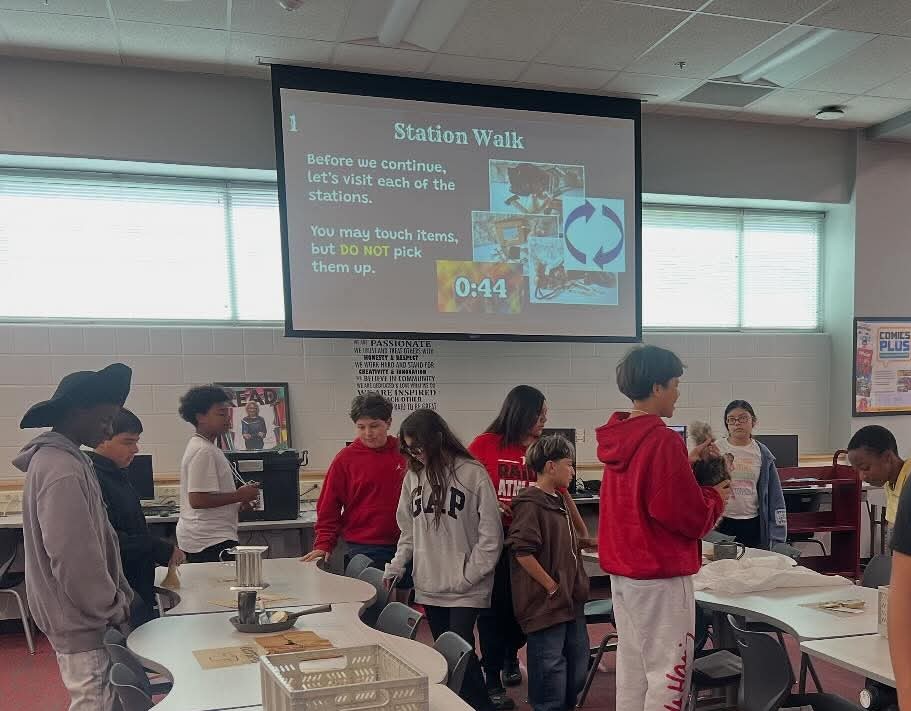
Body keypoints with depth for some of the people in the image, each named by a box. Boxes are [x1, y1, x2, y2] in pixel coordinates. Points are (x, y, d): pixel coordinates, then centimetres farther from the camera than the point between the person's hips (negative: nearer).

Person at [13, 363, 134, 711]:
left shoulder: (58, 458, 9)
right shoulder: (63, 470, -23)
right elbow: (74, 559, -25)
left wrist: (117, 598, 14)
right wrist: (113, 610, -13)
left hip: (82, 613, 10)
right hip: (82, 619, -10)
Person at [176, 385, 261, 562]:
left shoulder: (200, 446, 14)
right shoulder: (203, 451, -17)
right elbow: (197, 500, -23)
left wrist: (238, 502, 9)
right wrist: (239, 496, -16)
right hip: (212, 541, -10)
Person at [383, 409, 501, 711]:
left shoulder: (473, 473, -10)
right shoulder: (414, 475, 5)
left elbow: (490, 533, -8)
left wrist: (469, 576, -10)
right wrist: (397, 566, 2)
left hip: (465, 589, -5)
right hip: (428, 584, 5)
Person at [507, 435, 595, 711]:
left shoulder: (558, 501, 13)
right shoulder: (530, 504, -17)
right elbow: (523, 552, -23)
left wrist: (591, 543, 16)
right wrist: (552, 587, -18)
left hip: (571, 602, 10)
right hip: (546, 605, -10)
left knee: (577, 669, 18)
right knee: (551, 675, -1)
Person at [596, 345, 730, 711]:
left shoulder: (619, 437, 6)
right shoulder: (663, 440, -20)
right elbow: (689, 516, -19)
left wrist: (687, 460, 13)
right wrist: (716, 497, 0)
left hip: (622, 570, 9)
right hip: (660, 574, -8)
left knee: (631, 665, 16)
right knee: (667, 671, 3)